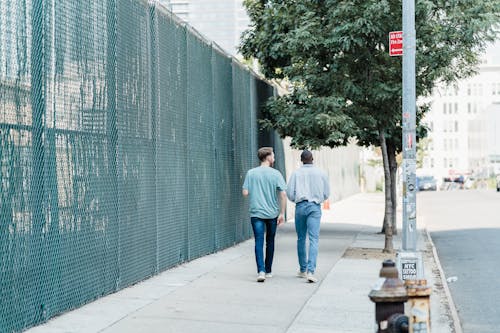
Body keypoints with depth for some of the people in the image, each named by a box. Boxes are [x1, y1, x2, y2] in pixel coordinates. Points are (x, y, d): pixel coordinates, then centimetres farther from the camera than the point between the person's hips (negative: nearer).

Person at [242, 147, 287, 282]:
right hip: (272, 213, 0)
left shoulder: (251, 173, 0)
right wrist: (282, 213, -3)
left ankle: (261, 271, -19)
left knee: (259, 242, -4)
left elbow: (245, 193, -2)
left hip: (256, 213, 0)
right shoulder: (275, 174, -3)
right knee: (270, 242, 15)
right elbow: (283, 194, -8)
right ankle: (268, 270, 25)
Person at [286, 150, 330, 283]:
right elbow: (326, 193, 8)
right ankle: (310, 271, -20)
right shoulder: (321, 173, 3)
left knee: (301, 239, 14)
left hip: (300, 206, 1)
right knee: (314, 239, -6)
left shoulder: (296, 173, 1)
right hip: (315, 207, -1)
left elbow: (290, 193, -2)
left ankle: (303, 269, 23)